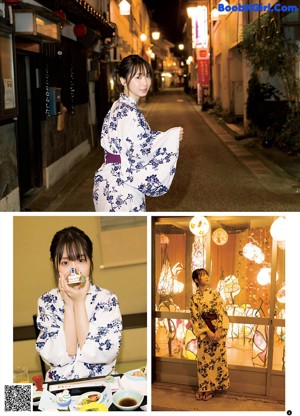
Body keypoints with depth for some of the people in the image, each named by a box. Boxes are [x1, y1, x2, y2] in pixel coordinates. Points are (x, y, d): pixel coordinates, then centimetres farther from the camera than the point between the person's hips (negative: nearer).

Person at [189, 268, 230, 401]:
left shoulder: (215, 293, 0)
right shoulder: (194, 298, -1)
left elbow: (222, 313, -4)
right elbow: (196, 318, -5)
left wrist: (219, 330, -15)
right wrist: (208, 332, -15)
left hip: (218, 330, 0)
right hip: (204, 332, 0)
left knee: (216, 358, 3)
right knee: (203, 359, 3)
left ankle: (211, 387, 16)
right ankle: (203, 388, 17)